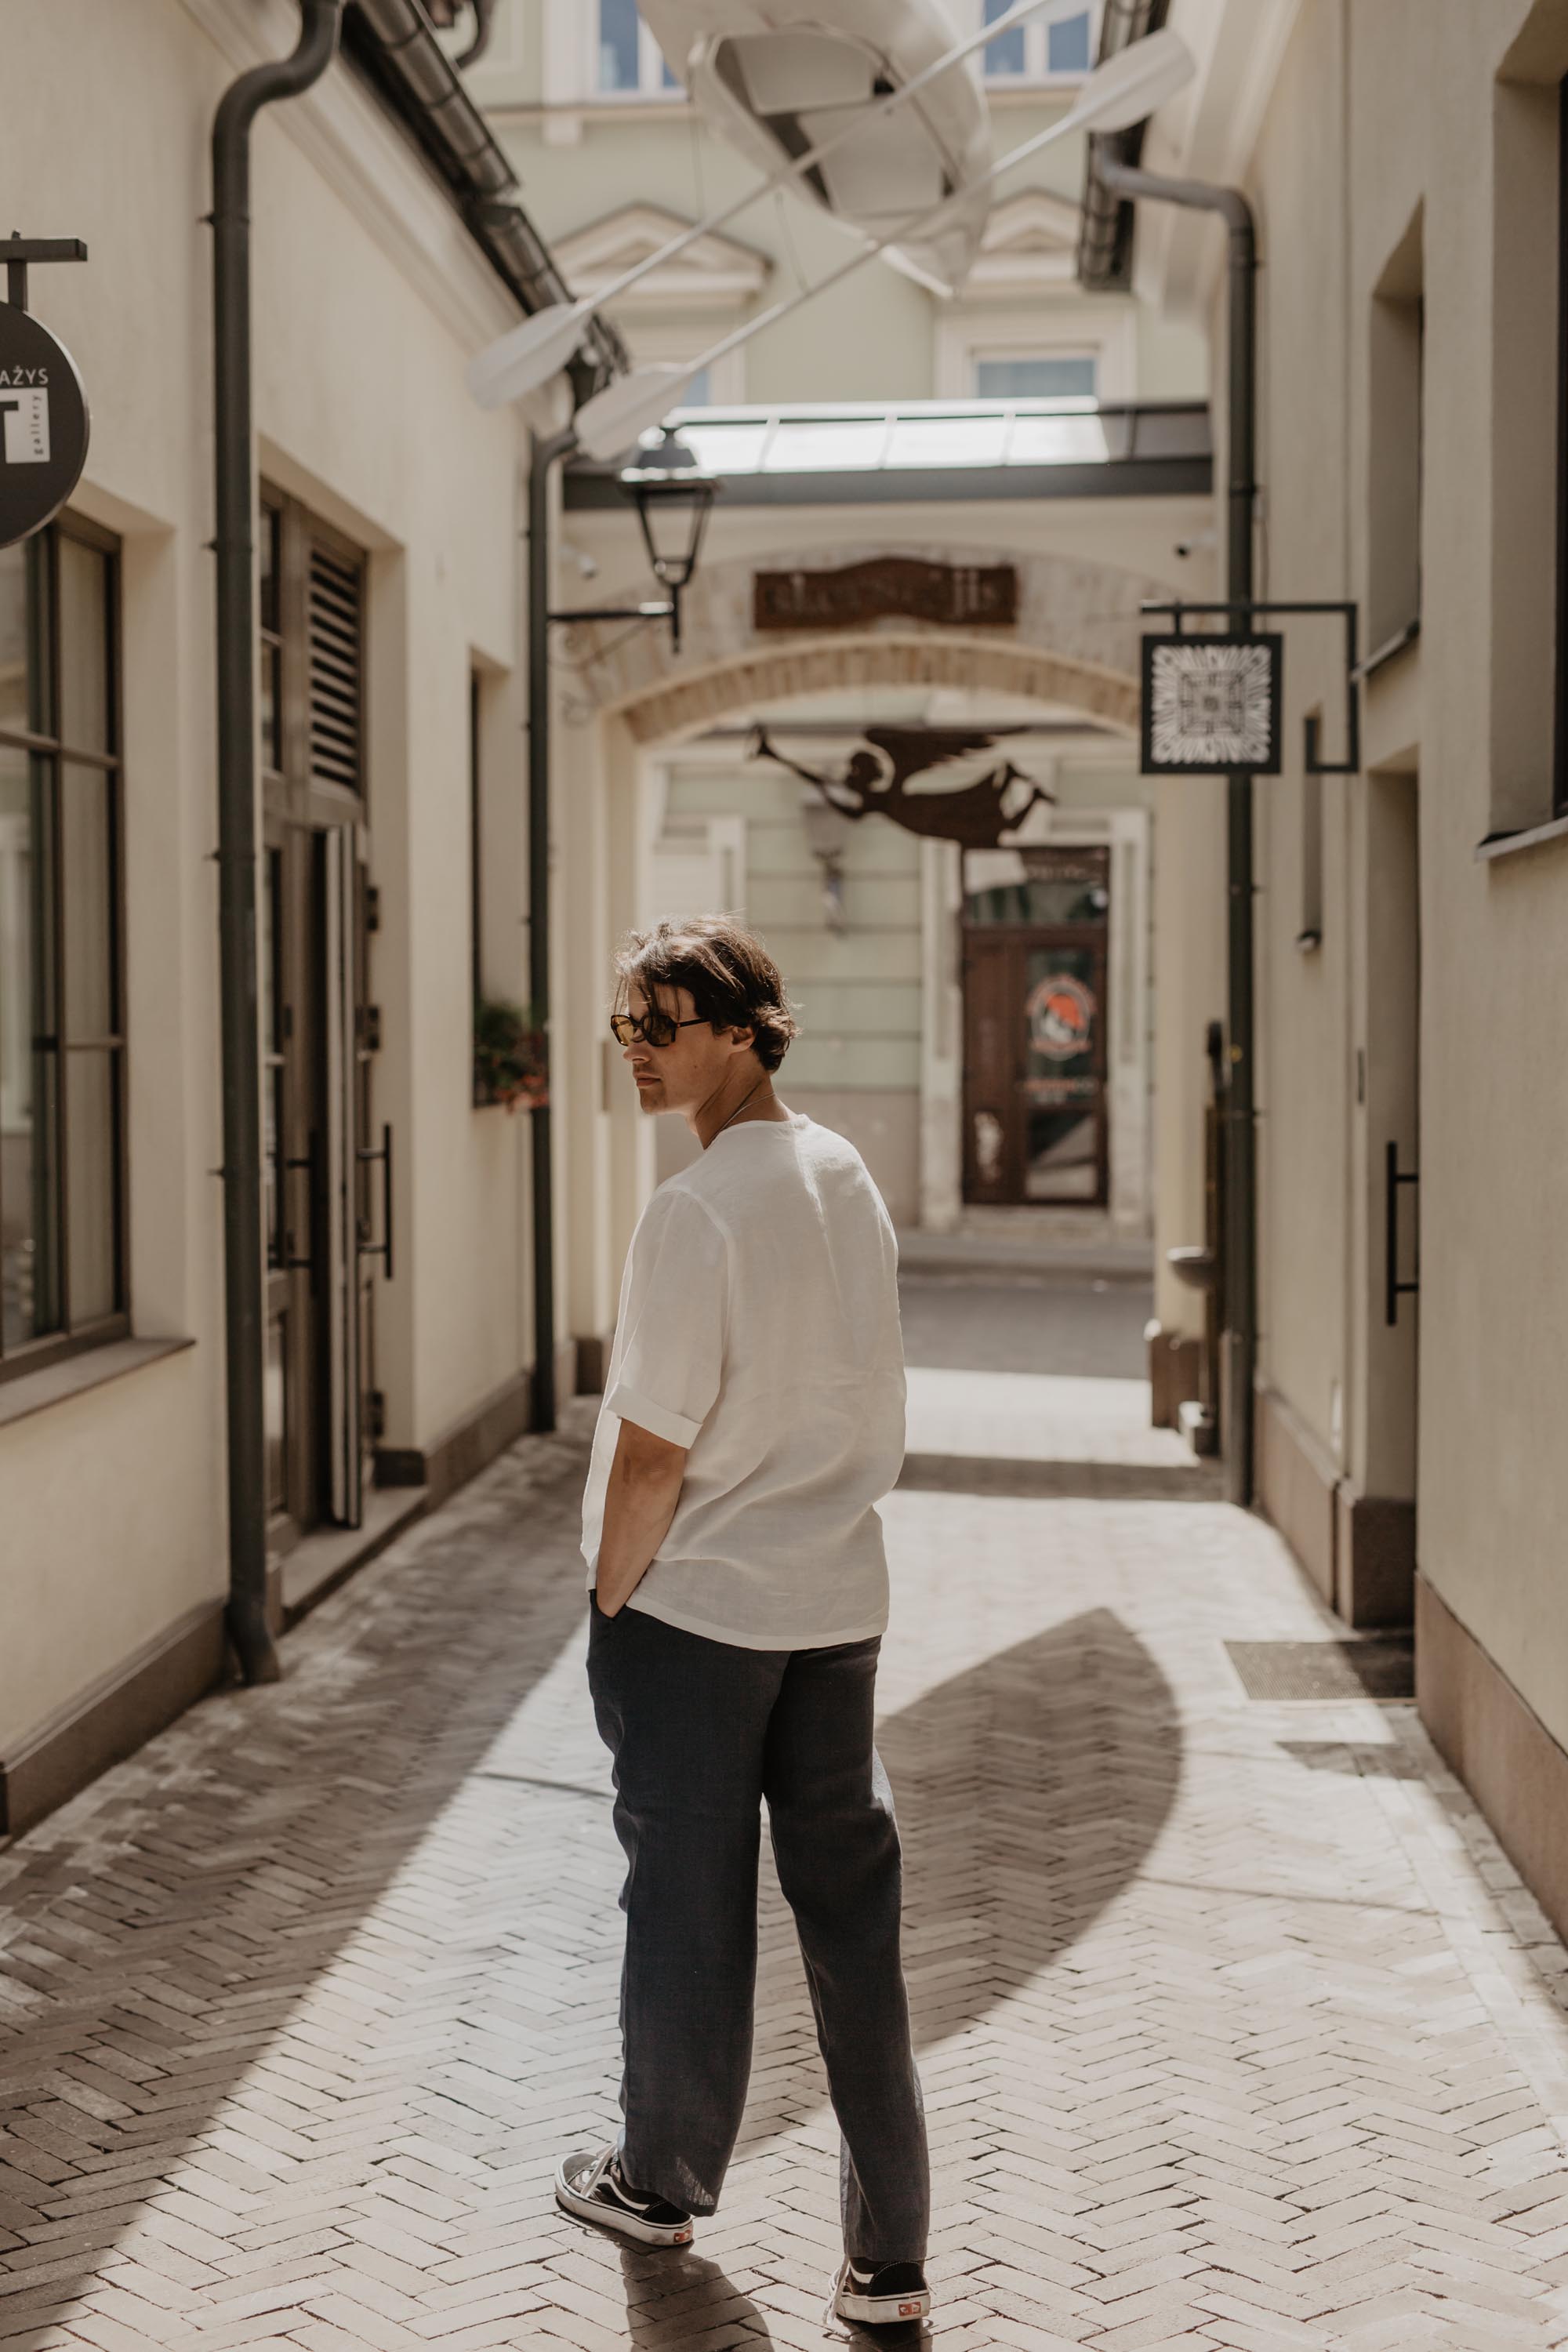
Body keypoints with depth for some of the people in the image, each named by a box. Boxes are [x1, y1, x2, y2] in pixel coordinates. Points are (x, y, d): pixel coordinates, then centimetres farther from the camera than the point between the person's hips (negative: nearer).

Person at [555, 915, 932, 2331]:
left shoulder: (695, 1214, -19)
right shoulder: (850, 1180, 3)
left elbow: (653, 1454, -17)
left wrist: (607, 1603, -4)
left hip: (695, 1604, -6)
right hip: (840, 1603, 6)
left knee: (688, 1905, 11)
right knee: (853, 1913, 10)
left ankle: (663, 2186, 31)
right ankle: (891, 2254, 16)